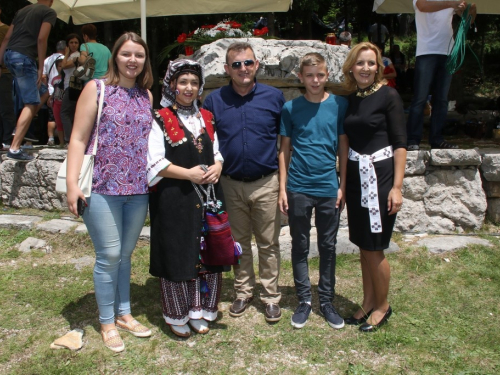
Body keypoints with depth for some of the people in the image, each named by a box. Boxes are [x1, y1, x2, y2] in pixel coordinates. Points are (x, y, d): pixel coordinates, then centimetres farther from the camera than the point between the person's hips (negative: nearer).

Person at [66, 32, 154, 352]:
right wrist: (72, 183, -12)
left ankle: (123, 313, 30)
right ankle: (107, 322, 20)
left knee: (125, 254, 14)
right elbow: (78, 139, -6)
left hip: (138, 188, 4)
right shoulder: (96, 89, -2)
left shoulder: (146, 95, 11)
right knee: (109, 255, 1)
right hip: (103, 187, -4)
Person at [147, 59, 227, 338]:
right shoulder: (161, 120, -3)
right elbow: (156, 164, -9)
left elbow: (217, 152, 19)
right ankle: (177, 316, 21)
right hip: (174, 199, -5)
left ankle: (199, 311, 25)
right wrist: (188, 173, -16)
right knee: (178, 255, 2)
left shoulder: (206, 118, 14)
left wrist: (217, 167, -3)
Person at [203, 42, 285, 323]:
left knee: (268, 244, 8)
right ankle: (243, 292, 30)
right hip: (231, 185, 2)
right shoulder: (214, 100, 1)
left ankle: (271, 297, 22)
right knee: (239, 243, 14)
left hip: (266, 184, -1)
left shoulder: (275, 96, -1)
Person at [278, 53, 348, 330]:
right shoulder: (290, 108, 1)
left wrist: (342, 185, 1)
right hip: (298, 188, 0)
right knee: (300, 246, 9)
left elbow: (343, 146, 4)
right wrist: (282, 188, 0)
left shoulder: (339, 105, 1)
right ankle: (304, 300, 24)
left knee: (328, 247, 11)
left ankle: (326, 301, 25)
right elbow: (284, 149, 4)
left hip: (329, 188, 1)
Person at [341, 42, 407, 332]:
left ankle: (383, 306, 22)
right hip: (355, 176, 6)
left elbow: (400, 143, -10)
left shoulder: (388, 96, -7)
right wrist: (343, 182, 12)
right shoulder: (350, 99, 10)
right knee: (363, 246, 12)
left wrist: (397, 187, -15)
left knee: (374, 247, 1)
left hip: (380, 176, -5)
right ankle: (368, 302, 28)